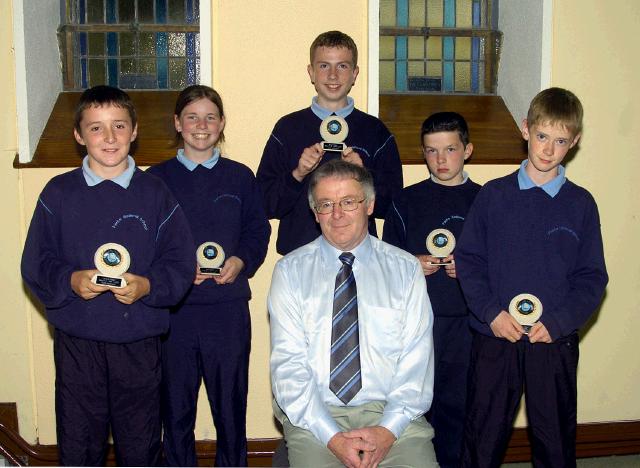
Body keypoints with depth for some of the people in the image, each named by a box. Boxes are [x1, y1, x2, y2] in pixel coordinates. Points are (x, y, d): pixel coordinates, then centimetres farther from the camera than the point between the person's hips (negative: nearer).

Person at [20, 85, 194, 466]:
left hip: (139, 341, 0)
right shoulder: (59, 193, 1)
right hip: (77, 339, 0)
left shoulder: (155, 193, 0)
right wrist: (70, 281, -17)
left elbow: (181, 264, -1)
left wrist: (147, 286, -19)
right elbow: (36, 263, 1)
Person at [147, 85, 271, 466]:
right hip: (173, 307, 0)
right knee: (176, 404, 9)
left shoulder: (241, 177, 8)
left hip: (228, 307, 0)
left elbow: (258, 232, 7)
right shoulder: (157, 178, 6)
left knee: (230, 402, 8)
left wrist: (240, 261, -12)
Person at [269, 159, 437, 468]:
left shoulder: (406, 268, 7)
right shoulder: (290, 271, 4)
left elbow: (416, 358, 1)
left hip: (392, 412, 1)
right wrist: (331, 437, -13)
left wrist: (388, 429, -12)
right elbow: (288, 363, -3)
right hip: (314, 416, 0)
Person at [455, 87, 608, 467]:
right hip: (494, 337, 0)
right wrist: (490, 312, -11)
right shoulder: (494, 195, 1)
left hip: (555, 342, 1)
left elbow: (592, 278, 3)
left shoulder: (581, 204, 2)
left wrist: (558, 322, -11)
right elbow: (468, 259, 1)